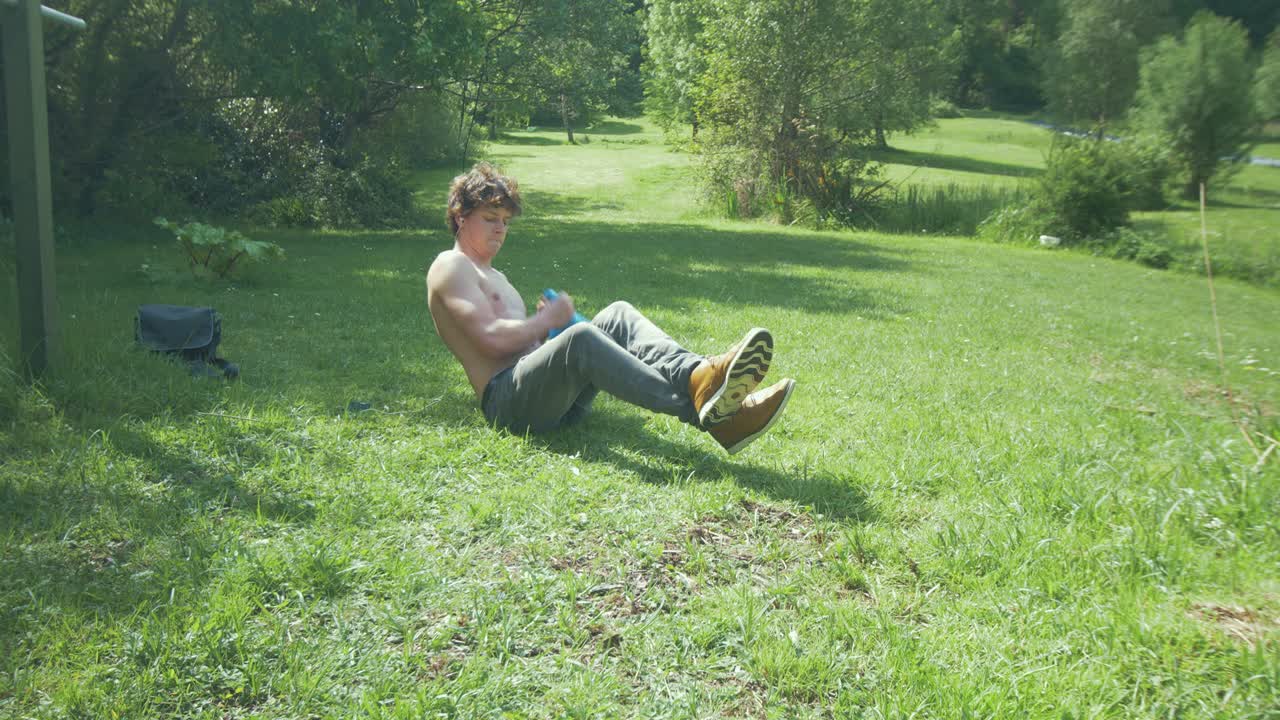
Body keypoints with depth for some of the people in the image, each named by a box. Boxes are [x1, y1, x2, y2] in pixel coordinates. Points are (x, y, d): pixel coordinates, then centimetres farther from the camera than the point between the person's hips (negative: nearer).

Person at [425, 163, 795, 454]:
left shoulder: (495, 277, 34)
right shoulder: (451, 266, 5)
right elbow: (492, 339, -12)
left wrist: (551, 324, 4)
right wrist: (548, 319, 0)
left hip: (556, 398, 8)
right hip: (506, 397, -8)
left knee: (617, 315, -13)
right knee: (579, 337, -35)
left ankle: (699, 374, -41)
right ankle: (700, 408, -53)